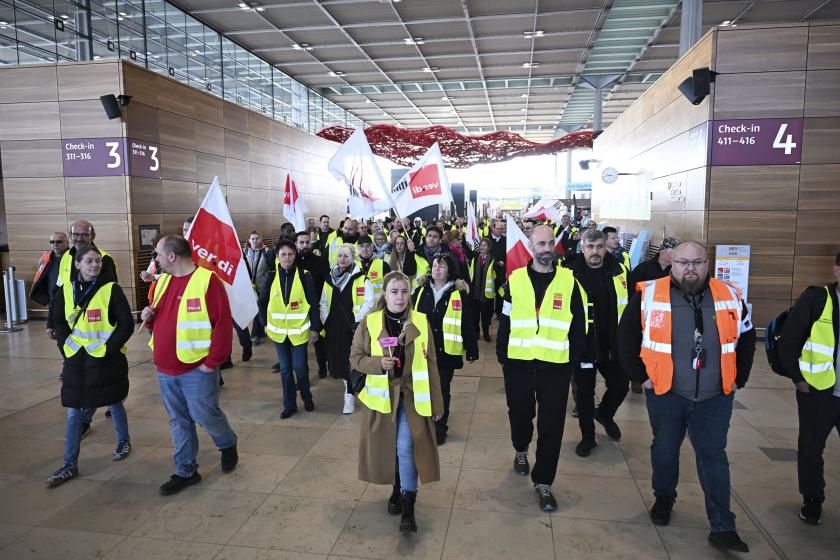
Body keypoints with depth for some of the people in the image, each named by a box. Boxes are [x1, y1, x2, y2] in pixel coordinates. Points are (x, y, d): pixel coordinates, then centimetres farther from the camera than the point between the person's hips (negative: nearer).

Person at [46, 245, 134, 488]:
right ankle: (70, 465, 17)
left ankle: (124, 441, 38)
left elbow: (127, 324, -9)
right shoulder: (66, 291, 2)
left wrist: (109, 348, -15)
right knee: (73, 414, 6)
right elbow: (60, 324, 10)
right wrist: (67, 348, -2)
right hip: (76, 361, 3)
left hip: (107, 360, -3)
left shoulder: (111, 289, -9)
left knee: (114, 404, 13)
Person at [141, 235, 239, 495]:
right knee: (179, 420, 14)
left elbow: (223, 323, -18)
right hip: (165, 369, 7)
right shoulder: (163, 281, 10)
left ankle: (228, 444, 32)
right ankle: (186, 471, 27)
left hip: (196, 368, -7)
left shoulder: (207, 280, -16)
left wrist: (213, 361, -18)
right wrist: (149, 316, -1)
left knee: (204, 415, 2)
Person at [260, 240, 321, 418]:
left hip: (299, 330, -2)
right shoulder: (271, 276, -3)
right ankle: (289, 404, 24)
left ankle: (307, 398, 27)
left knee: (300, 367, 2)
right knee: (285, 368, 11)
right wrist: (266, 323, 4)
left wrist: (314, 328, -8)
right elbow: (262, 302, 8)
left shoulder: (304, 275, -9)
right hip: (279, 330, 2)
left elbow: (313, 303, -6)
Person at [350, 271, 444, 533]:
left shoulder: (421, 322, -4)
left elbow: (430, 363, -1)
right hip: (382, 394, 1)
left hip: (412, 395, -1)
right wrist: (378, 363, -21)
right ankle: (397, 487, 37)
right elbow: (355, 357, 0)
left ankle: (408, 508, 4)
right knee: (387, 446, 11)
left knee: (406, 447, -9)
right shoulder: (369, 323, -5)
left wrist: (437, 402, 0)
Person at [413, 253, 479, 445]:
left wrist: (471, 351, -4)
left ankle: (440, 429, 23)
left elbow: (467, 324, -5)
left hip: (446, 351, -3)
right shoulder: (421, 291, 2)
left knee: (442, 390, 8)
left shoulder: (459, 294, -6)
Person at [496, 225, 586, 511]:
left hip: (556, 366, -1)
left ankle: (543, 482, 19)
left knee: (551, 426, 3)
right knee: (520, 413, 18)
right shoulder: (515, 280, 0)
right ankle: (521, 450, 49)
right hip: (519, 363, 1)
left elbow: (578, 323, 4)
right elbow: (505, 321, 5)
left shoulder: (568, 280, -1)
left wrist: (575, 356, 1)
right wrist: (502, 355, 3)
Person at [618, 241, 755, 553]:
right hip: (665, 393, -1)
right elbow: (626, 337, -3)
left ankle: (722, 528, 17)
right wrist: (640, 375, -5)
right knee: (665, 451, 14)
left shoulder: (730, 297, -1)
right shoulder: (649, 296, -10)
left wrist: (738, 379, 8)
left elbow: (746, 339, 12)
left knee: (713, 456, 7)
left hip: (715, 397, 1)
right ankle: (664, 499, 39)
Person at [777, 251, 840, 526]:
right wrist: (797, 377, -5)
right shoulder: (816, 299, -8)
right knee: (810, 449, 13)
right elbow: (788, 340, -5)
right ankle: (812, 500, 30)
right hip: (817, 392, -2)